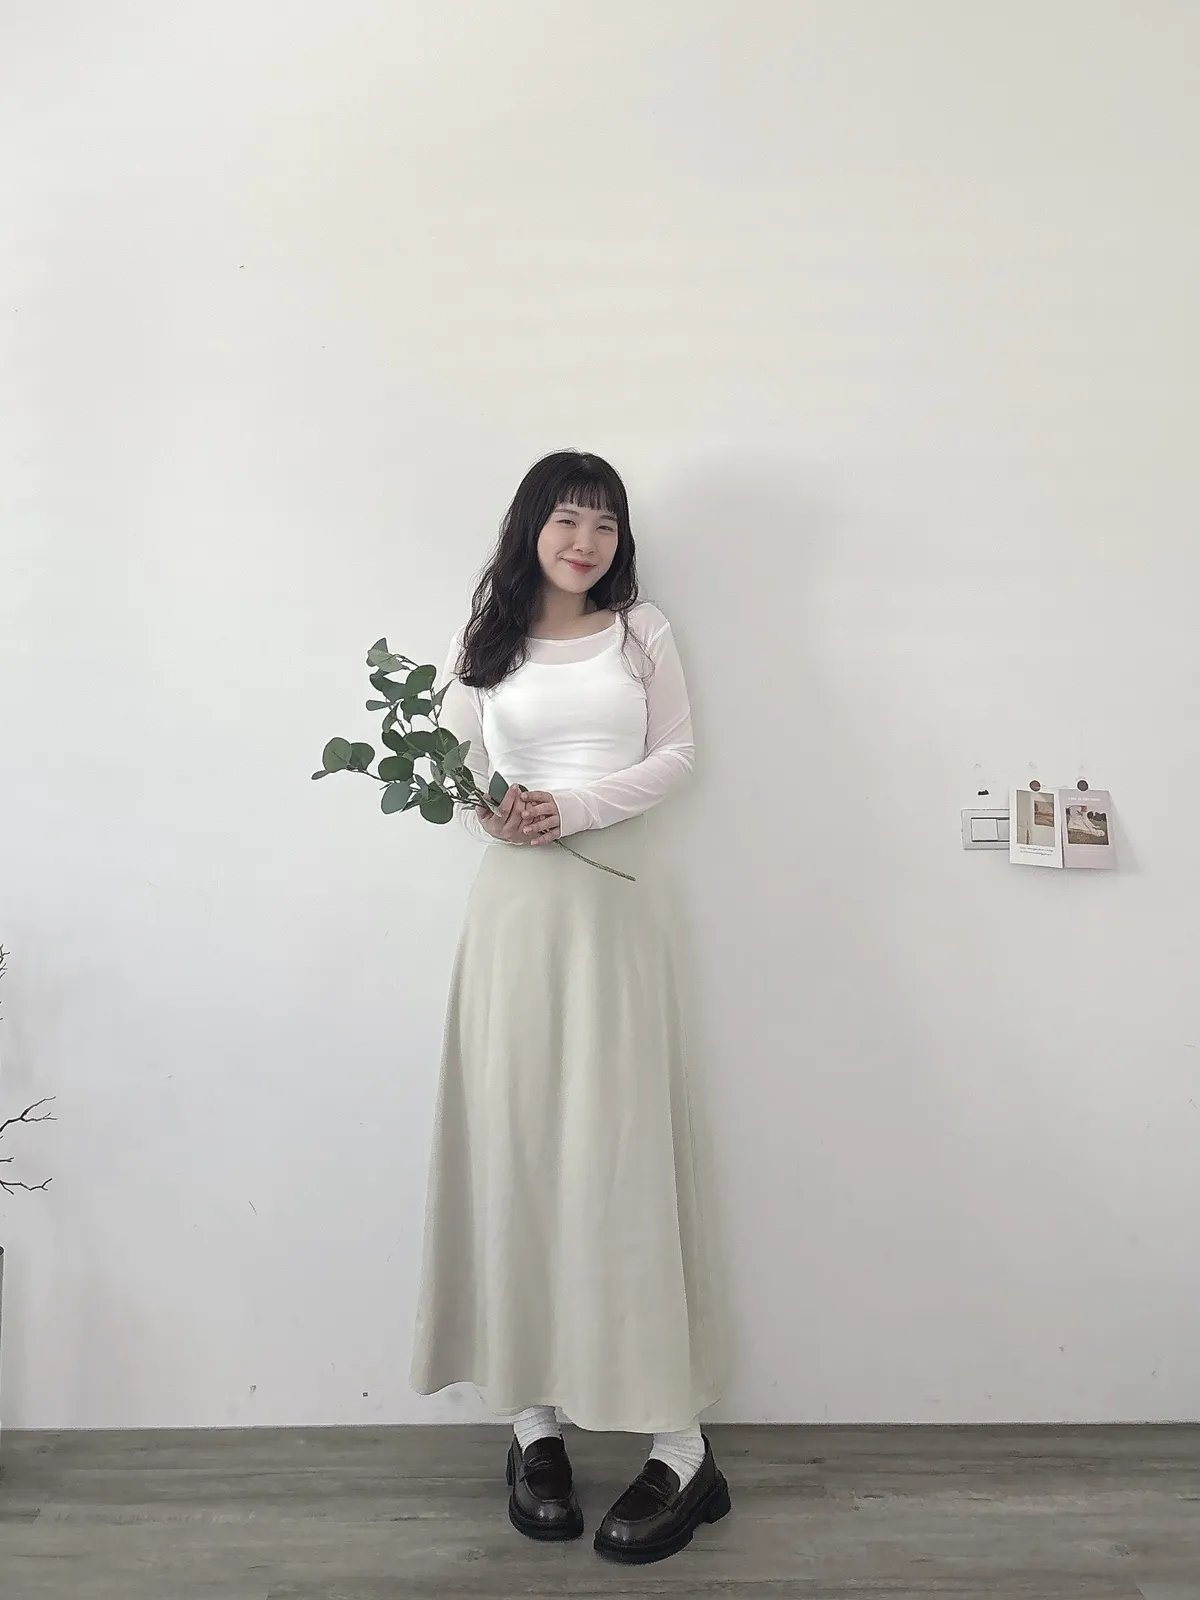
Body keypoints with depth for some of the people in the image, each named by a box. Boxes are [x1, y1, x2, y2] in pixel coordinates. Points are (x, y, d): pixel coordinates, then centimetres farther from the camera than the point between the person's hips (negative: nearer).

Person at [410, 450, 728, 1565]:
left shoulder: (643, 633, 10)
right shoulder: (486, 643, 11)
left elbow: (674, 753, 5)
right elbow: (447, 753, 13)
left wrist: (578, 804, -9)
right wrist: (484, 808, -9)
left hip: (615, 898, -1)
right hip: (514, 899, 1)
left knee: (618, 1143, -4)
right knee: (513, 1140, 0)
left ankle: (677, 1444, 2)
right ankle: (531, 1417, 13)